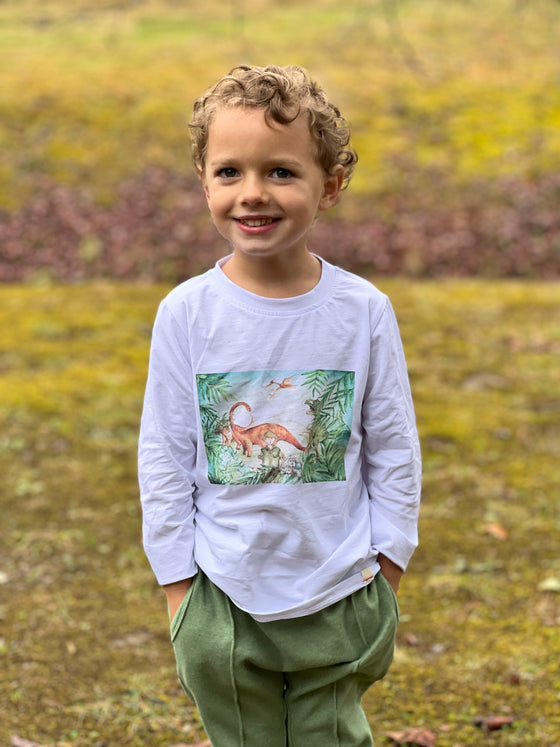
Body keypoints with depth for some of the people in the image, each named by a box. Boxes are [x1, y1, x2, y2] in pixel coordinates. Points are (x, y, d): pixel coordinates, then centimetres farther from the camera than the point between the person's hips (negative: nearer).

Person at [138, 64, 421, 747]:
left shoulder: (364, 311, -7)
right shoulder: (186, 313, -8)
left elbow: (393, 450, 1)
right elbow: (164, 458, -1)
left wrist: (385, 578, 1)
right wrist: (178, 588, -1)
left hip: (340, 598, 0)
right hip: (222, 605, 0)